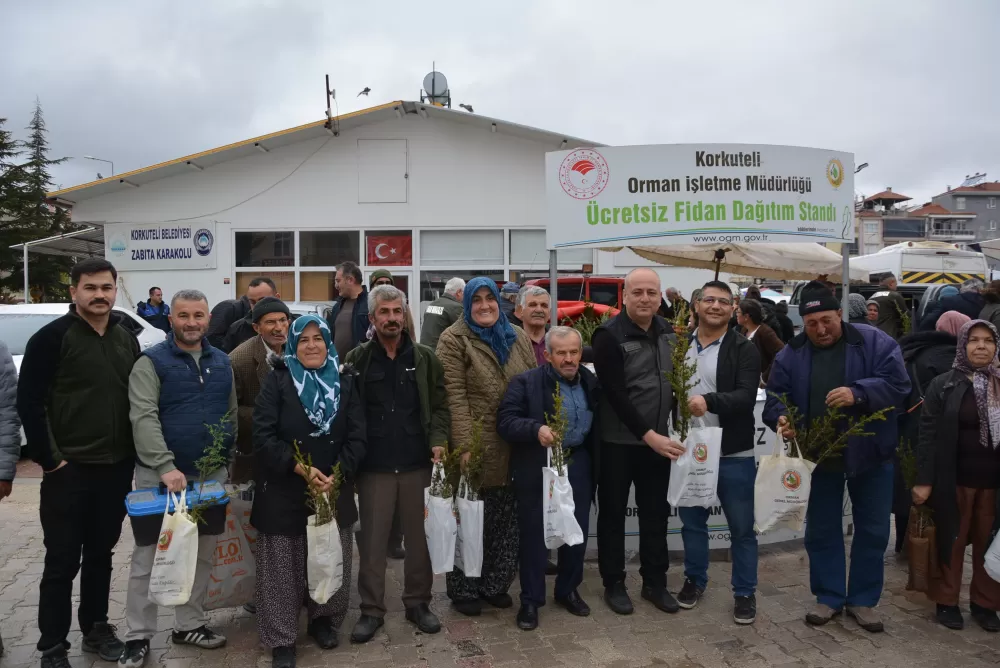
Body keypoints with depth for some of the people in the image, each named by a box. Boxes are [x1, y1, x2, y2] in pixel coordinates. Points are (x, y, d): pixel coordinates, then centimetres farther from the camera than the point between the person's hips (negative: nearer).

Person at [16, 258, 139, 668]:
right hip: (69, 470, -5)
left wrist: (132, 454, 7)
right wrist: (49, 459, -13)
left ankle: (96, 629, 31)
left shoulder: (126, 339, 8)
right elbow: (28, 402, -11)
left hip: (116, 469, 5)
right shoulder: (53, 337, -9)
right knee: (62, 562, 4)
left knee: (100, 555, 16)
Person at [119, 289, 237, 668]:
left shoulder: (222, 362, 9)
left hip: (212, 475, 5)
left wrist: (227, 459, 10)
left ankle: (190, 624, 30)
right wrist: (166, 467, -27)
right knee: (148, 558, 4)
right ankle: (138, 637, 17)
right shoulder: (151, 362, -6)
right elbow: (143, 418, -17)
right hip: (160, 476, -5)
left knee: (202, 556, 14)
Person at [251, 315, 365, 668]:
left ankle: (323, 619, 34)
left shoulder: (345, 381, 4)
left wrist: (337, 476, -14)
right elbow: (263, 436, -11)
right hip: (283, 492, -2)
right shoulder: (277, 381, -3)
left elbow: (357, 436, -1)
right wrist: (301, 469, -19)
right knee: (283, 566, 5)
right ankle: (281, 639, 20)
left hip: (335, 491, 2)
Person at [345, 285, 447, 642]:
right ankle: (372, 610, 20)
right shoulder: (356, 359, 1)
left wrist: (438, 440, -9)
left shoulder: (425, 358, 4)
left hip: (417, 463, 1)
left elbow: (439, 405, 6)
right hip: (374, 466, -1)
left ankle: (418, 602, 27)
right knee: (372, 540, 7)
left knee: (419, 537, 11)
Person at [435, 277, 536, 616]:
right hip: (475, 445, -5)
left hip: (513, 446, 5)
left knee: (506, 520, 14)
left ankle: (495, 584, 31)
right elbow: (454, 397, -14)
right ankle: (464, 590, 22)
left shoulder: (518, 337, 11)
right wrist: (464, 445, -20)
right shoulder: (454, 340, -6)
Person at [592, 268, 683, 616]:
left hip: (659, 440, 6)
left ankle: (655, 583, 28)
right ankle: (614, 584, 23)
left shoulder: (669, 332, 5)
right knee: (613, 514, 8)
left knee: (656, 514, 14)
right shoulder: (609, 335, -14)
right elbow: (615, 394, -18)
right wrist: (648, 435, -20)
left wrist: (662, 433, 7)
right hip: (618, 442, -5)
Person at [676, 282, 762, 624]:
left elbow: (746, 397, -19)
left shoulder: (744, 349, -6)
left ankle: (745, 592, 24)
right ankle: (694, 579, 34)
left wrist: (709, 401, -35)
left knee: (741, 527, 8)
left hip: (733, 453, -3)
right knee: (692, 521, 16)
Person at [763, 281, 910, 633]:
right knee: (821, 530, 10)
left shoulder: (875, 342, -9)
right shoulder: (790, 355, -3)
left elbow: (898, 386, -16)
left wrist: (858, 393, -33)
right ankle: (829, 597, 27)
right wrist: (781, 419, -23)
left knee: (872, 531, 10)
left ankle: (863, 600, 28)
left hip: (870, 454, -1)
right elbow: (776, 399, -1)